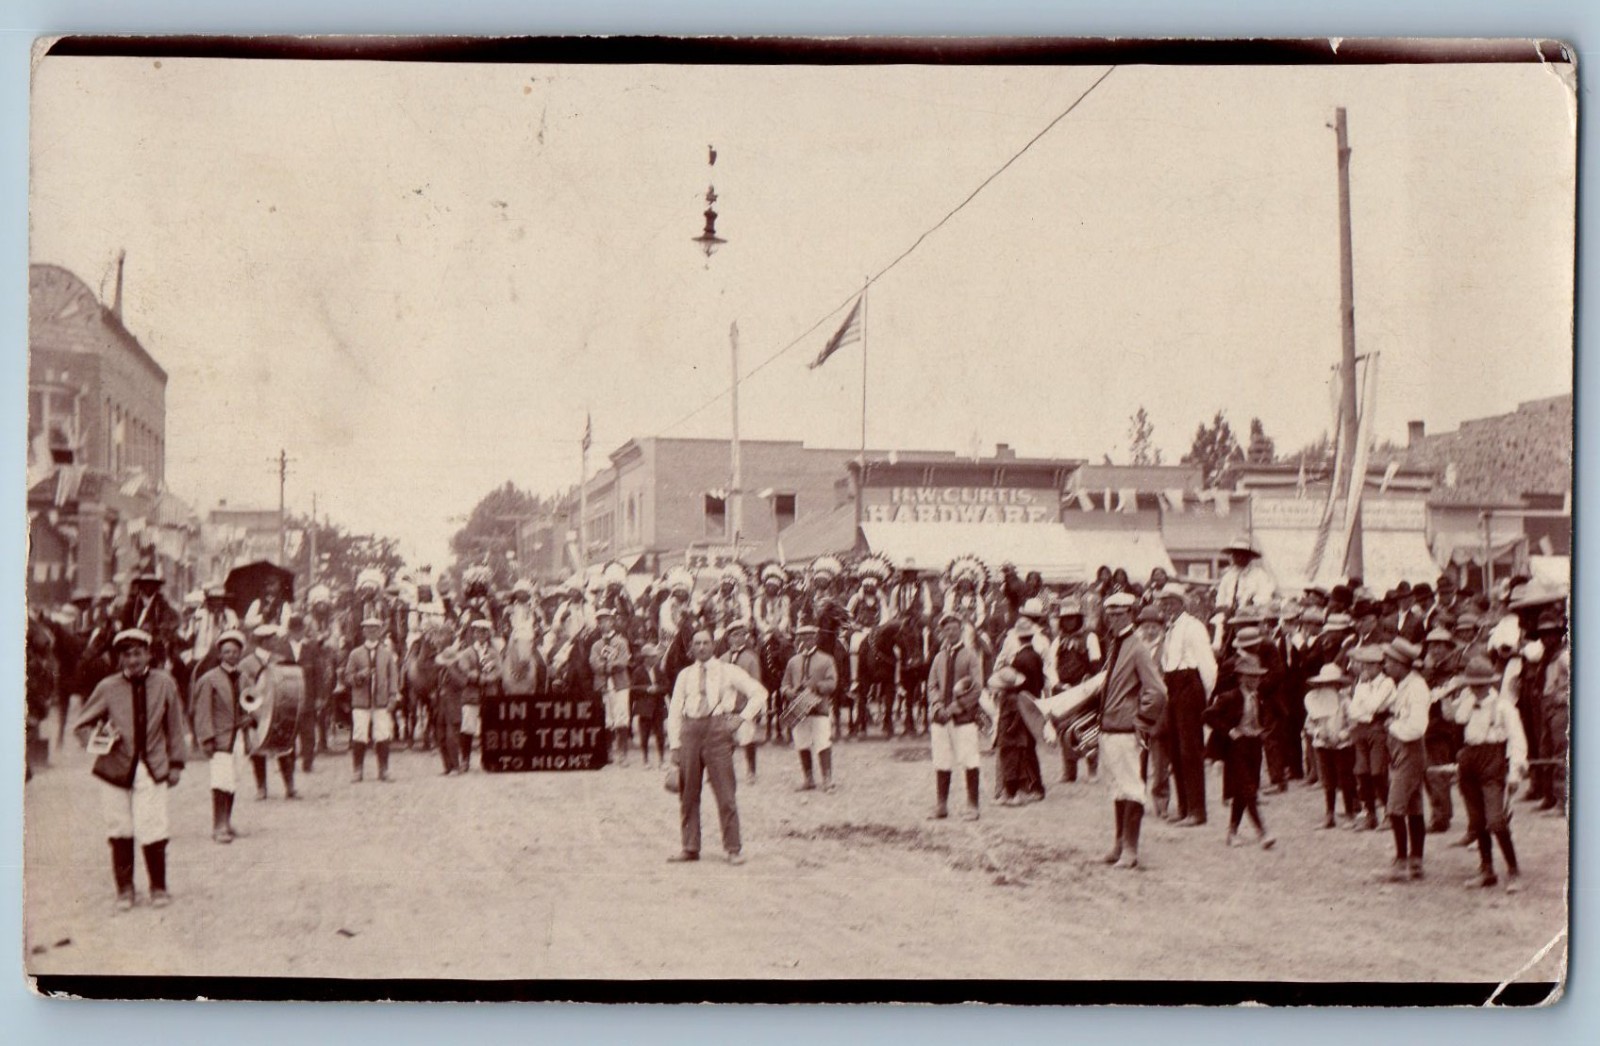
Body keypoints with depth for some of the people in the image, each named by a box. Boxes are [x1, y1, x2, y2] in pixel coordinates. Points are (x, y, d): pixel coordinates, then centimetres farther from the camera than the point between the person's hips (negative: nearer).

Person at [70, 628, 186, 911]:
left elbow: (174, 726, 8)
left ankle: (158, 888, 13)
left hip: (152, 769, -1)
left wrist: (176, 763, 9)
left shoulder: (164, 684, 0)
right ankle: (124, 889, 20)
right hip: (116, 768, 1)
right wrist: (99, 741, -11)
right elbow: (80, 725, 8)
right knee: (120, 831, 4)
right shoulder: (107, 688, -1)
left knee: (152, 830, -6)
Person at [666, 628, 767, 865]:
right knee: (688, 792, 4)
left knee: (725, 791, -6)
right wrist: (674, 744, 3)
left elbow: (759, 693, 6)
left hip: (718, 728, -3)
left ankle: (734, 849, 0)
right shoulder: (685, 675, 15)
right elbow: (674, 711, 12)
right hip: (690, 729, 3)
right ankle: (690, 847, 13)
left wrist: (743, 718, -5)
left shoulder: (728, 672, 8)